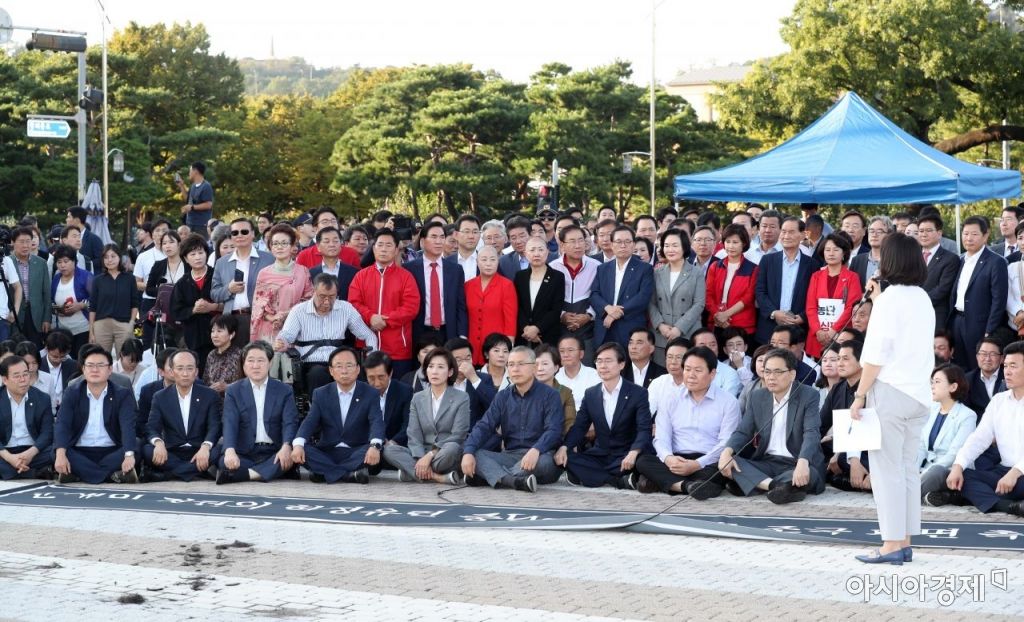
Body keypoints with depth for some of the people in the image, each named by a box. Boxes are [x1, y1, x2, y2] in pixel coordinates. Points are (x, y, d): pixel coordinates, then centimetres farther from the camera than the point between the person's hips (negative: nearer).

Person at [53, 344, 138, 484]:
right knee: (56, 453, -30)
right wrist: (61, 454, -28)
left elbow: (128, 425, -13)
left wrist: (129, 455, -33)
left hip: (111, 453, -1)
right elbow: (62, 425, -8)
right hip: (80, 454, 1)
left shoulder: (123, 394, 3)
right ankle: (115, 474, -31)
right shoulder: (72, 393, 6)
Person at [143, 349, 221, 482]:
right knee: (147, 450, -28)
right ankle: (198, 471, -27)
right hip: (171, 454, 0)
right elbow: (152, 428, -1)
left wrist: (205, 447, -28)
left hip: (199, 452, 0)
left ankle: (164, 474, -28)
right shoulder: (160, 397, 8)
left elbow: (214, 427, -5)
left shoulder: (210, 395, 4)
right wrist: (158, 442, -26)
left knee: (218, 451, -33)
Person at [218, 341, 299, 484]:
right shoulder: (233, 391, 9)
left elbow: (290, 423, -2)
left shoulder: (284, 390, 10)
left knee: (291, 457, -33)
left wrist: (286, 446, -24)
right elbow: (229, 424, -4)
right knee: (224, 462, -31)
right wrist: (230, 450, -25)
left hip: (274, 453, 1)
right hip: (244, 454, -1)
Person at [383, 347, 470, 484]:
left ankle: (411, 472, -23)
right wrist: (421, 459, -19)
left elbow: (457, 436, -10)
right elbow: (414, 436, 2)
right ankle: (438, 477, -30)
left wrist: (430, 455, -20)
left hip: (447, 456, -4)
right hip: (422, 453, 4)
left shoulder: (461, 398, 1)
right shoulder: (417, 399, 13)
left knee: (452, 448, -38)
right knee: (389, 450, -24)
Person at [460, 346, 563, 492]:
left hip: (538, 457, -4)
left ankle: (493, 477, -26)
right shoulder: (503, 397, 14)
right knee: (475, 454, -20)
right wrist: (468, 452, -17)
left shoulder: (549, 395, 1)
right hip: (510, 456, 4)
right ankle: (516, 481, -40)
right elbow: (484, 426, 3)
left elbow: (553, 430, -13)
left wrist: (535, 450, -34)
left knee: (544, 462, -37)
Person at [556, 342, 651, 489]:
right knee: (565, 457, -23)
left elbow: (644, 429, -16)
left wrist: (634, 452, -37)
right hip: (599, 455, 5)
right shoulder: (591, 394, 8)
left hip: (625, 457, -4)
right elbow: (579, 426, 6)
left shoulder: (638, 393, -6)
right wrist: (564, 447, -16)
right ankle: (621, 480, -27)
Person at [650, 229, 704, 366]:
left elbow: (699, 304, -4)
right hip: (661, 337, 3)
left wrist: (679, 328, -12)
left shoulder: (697, 273, 3)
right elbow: (651, 303, 9)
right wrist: (660, 325, -8)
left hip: (688, 336, -3)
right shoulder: (657, 273, 12)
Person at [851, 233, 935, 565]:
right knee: (908, 468, 11)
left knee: (887, 469, -5)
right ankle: (904, 542, 13)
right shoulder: (923, 299, 12)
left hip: (890, 390, -8)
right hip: (919, 393, 8)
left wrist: (859, 395, -10)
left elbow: (877, 354, -14)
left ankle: (892, 545, -5)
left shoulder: (891, 298, -10)